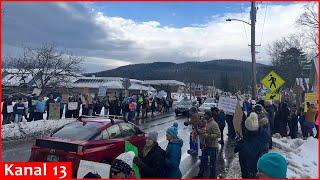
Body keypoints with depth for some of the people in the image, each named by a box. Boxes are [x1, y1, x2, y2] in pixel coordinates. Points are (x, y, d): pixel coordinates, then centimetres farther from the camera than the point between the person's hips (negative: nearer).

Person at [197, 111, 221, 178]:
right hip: (206, 146, 9)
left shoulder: (214, 124, -19)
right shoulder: (206, 123, 7)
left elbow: (218, 135, -25)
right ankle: (200, 175, 35)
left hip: (212, 147, -8)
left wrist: (207, 135, -29)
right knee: (203, 161, 19)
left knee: (212, 163, 7)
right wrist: (202, 133, 1)